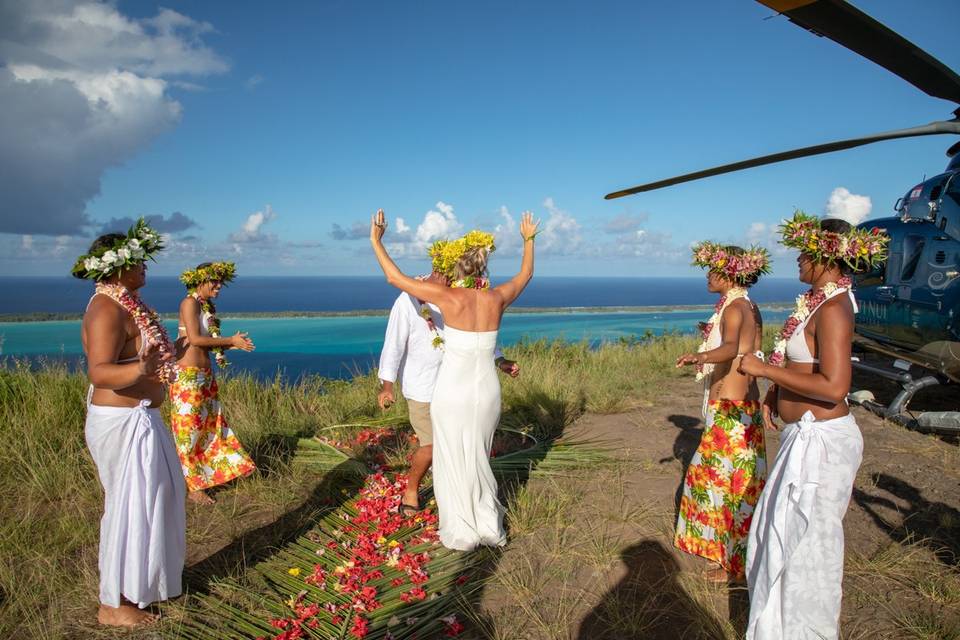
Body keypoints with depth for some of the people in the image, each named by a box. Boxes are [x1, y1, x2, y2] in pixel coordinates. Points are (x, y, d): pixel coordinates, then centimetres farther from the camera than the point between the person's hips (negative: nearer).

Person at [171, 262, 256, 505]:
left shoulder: (207, 307, 12)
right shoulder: (189, 303, -12)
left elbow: (207, 343, 12)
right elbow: (195, 339, -21)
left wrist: (231, 344, -4)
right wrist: (231, 340, -15)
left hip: (205, 375, 8)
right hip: (187, 376, -8)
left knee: (211, 423, 17)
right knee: (188, 430, 2)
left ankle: (222, 468, 30)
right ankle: (190, 486, 12)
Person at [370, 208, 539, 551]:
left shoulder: (450, 297, -16)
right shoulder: (496, 298, -5)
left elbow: (395, 278, -12)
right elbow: (525, 276, 17)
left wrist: (376, 241, -2)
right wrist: (529, 240, 30)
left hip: (452, 392, -4)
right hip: (486, 391, 4)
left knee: (452, 461, 13)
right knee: (478, 457, 23)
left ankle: (461, 533, 24)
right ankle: (488, 525, 30)